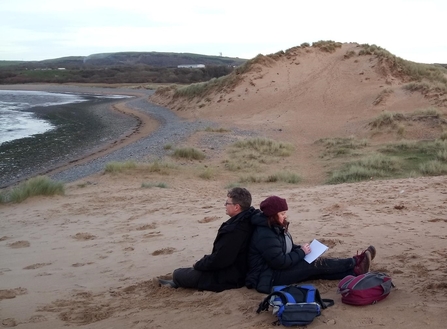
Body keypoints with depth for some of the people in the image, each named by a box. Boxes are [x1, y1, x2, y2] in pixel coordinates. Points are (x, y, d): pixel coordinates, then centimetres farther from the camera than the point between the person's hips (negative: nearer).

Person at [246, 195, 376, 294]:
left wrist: (300, 248, -2)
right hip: (268, 278, -10)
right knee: (317, 264, -12)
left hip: (277, 270, 10)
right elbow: (280, 262, -28)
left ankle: (354, 271, -8)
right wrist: (302, 252, -16)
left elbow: (287, 248, 20)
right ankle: (355, 262, -3)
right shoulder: (265, 235, -25)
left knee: (316, 266, -4)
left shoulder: (276, 228, 8)